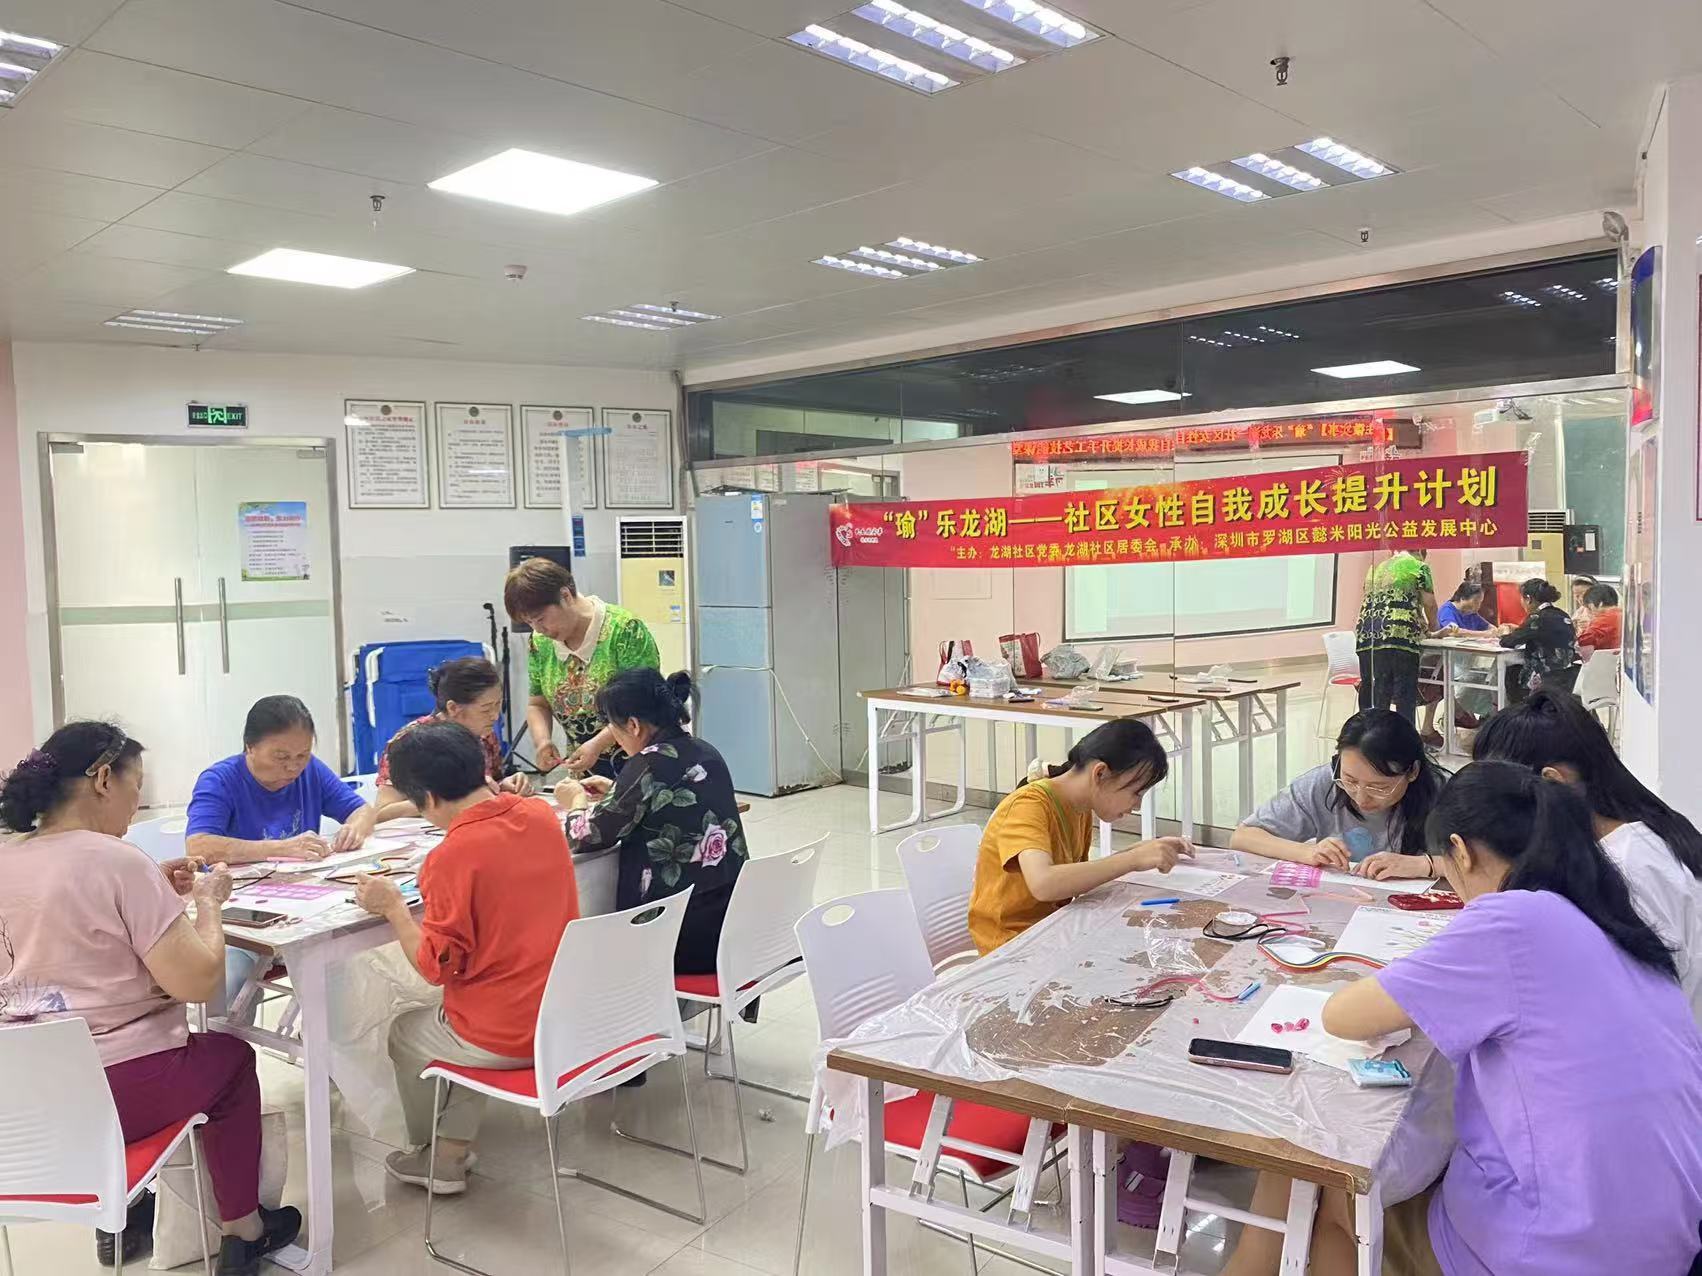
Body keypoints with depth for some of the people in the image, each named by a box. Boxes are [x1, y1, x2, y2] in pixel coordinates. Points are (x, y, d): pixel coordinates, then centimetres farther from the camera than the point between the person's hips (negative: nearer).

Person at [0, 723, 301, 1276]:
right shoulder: (119, 861, -21)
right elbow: (198, 982, -21)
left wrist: (155, 891, 12)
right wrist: (208, 901, -6)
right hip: (113, 1090, -7)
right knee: (232, 1058, 22)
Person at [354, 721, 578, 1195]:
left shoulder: (454, 855, -23)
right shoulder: (542, 815, -3)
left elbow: (437, 967, -15)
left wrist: (393, 906, -6)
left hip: (504, 1040, -6)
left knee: (404, 1032, 25)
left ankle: (423, 1151, 46)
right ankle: (451, 1156, 34)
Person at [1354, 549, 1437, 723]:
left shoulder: (1377, 568, 25)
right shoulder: (1419, 566, 9)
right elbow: (1429, 604, 7)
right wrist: (1432, 626, 27)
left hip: (1366, 636, 5)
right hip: (1400, 636, -5)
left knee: (1373, 701, 7)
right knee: (1405, 698, 1)